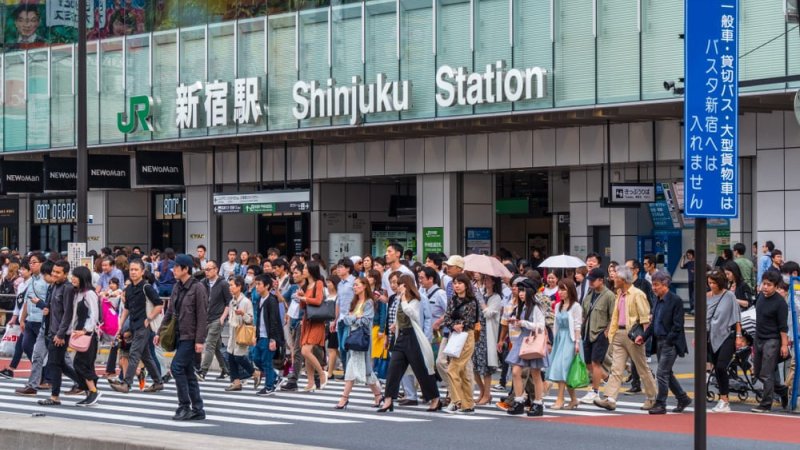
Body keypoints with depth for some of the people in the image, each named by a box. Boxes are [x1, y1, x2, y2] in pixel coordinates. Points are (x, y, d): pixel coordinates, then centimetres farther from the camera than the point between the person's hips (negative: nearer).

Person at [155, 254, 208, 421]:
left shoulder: (197, 288, -12)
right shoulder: (177, 287, 11)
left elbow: (202, 316, -15)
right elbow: (170, 312, 19)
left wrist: (200, 340, -19)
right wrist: (160, 332, 16)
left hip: (190, 336, -8)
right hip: (180, 335, 8)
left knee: (177, 367, -13)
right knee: (188, 372, 8)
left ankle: (184, 406, -6)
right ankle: (197, 410, 13)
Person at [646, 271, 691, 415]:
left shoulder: (675, 301, -12)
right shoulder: (657, 300, 12)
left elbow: (677, 325, -14)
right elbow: (654, 322, 16)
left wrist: (668, 341, -18)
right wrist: (644, 336, 4)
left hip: (670, 343, -8)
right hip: (659, 342, 8)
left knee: (661, 373, -9)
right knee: (667, 373, 14)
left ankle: (660, 404, -2)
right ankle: (683, 399, 27)